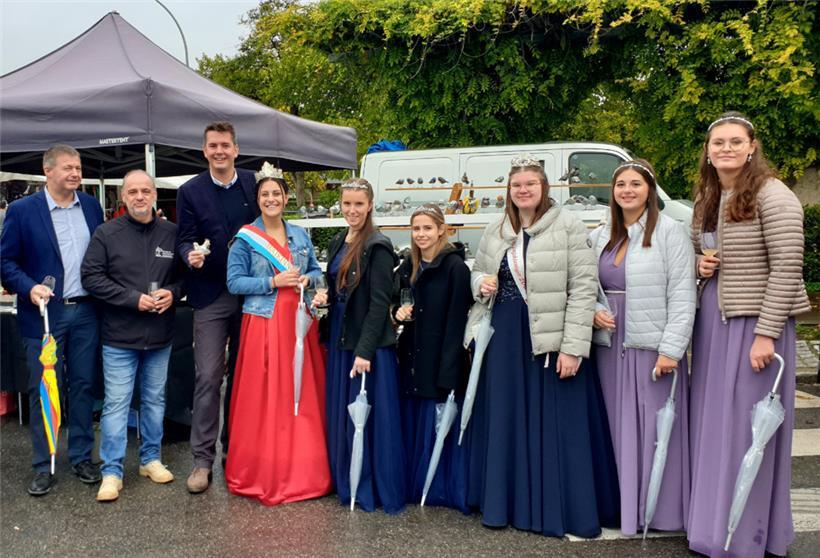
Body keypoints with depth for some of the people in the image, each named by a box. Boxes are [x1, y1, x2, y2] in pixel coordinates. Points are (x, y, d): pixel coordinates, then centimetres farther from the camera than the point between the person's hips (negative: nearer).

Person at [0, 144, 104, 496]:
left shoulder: (91, 206, 6)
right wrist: (29, 288, -18)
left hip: (86, 311, 3)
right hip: (45, 313, -3)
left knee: (83, 385, 11)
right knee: (43, 389, 5)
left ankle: (81, 457, 24)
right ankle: (43, 465, 18)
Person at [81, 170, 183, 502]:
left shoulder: (172, 234, 3)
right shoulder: (106, 234, -4)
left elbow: (186, 273, 10)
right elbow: (91, 277, -8)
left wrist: (172, 293, -11)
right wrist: (134, 299, -16)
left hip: (160, 336, 3)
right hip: (119, 337, -3)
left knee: (155, 399, 14)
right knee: (116, 403, 0)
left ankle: (150, 459, 29)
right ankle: (112, 472, 10)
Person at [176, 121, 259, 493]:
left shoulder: (253, 184, 5)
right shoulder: (190, 192, 0)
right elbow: (184, 240, -2)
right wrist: (191, 255, -23)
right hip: (211, 296, -2)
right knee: (209, 377, -4)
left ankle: (234, 448, 27)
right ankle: (203, 459, 5)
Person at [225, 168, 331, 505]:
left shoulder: (300, 235, 13)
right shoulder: (245, 239, -1)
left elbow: (316, 270, 18)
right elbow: (234, 282, -5)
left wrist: (307, 279, -4)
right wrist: (274, 282, -15)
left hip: (299, 323, 4)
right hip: (263, 324, -4)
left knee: (303, 396, 6)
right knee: (262, 399, -2)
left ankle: (302, 470, 18)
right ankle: (262, 472, 11)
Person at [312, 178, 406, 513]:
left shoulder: (378, 247, -13)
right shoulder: (338, 243, 11)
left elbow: (379, 303, -17)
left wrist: (365, 350, -21)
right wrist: (324, 297, 0)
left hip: (370, 343, -8)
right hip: (341, 339, 8)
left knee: (371, 416, -1)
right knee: (341, 415, 13)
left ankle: (378, 490, 11)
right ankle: (346, 483, 27)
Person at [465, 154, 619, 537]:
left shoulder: (569, 228, -6)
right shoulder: (494, 233, 10)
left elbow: (583, 289, -11)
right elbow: (477, 272, 23)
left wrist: (573, 347, -16)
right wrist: (481, 284, -2)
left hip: (551, 338, -5)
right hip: (504, 336, 5)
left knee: (555, 425, 1)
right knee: (506, 422, 12)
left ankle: (563, 510, 16)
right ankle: (507, 503, 26)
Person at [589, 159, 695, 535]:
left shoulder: (670, 232, -5)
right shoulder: (600, 236, 11)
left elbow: (682, 296, -10)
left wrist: (670, 350, -15)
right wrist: (593, 312, -4)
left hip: (652, 349, -5)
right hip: (609, 346, 5)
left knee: (654, 429, 2)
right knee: (617, 429, 11)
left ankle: (661, 510, 18)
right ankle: (621, 504, 24)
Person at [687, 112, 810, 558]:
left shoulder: (773, 196, -11)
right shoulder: (706, 199, 11)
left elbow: (786, 269, -16)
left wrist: (765, 334, -20)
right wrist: (699, 265, 1)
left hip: (754, 321, -7)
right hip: (711, 319, 7)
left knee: (746, 427, 0)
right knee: (711, 423, 12)